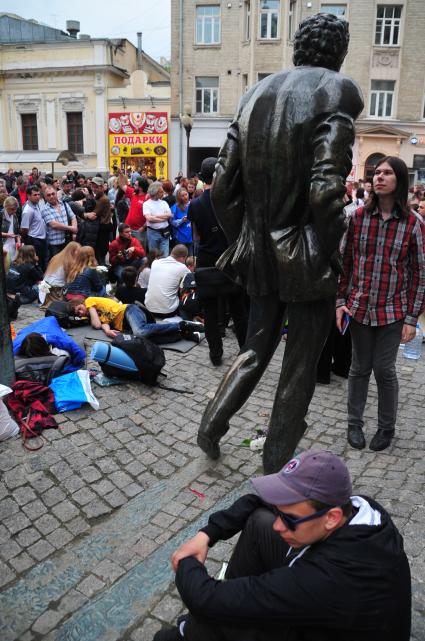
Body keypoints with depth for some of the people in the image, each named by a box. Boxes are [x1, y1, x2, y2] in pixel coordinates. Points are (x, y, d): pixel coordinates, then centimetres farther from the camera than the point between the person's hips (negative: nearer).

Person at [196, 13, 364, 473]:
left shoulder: (256, 95, 9)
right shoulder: (336, 91, -9)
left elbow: (221, 186, 4)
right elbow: (325, 191, -21)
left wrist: (241, 244, 12)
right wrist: (329, 256, -8)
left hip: (261, 255, 6)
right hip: (307, 261, -5)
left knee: (255, 350, 24)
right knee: (299, 369, 11)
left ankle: (209, 430, 25)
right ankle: (275, 466, 27)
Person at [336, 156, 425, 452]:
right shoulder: (358, 217, -1)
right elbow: (346, 261, 4)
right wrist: (341, 301, -1)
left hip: (393, 311, -1)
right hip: (359, 307, 2)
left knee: (384, 370, 8)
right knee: (359, 367, 12)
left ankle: (387, 426, 29)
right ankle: (355, 422, 30)